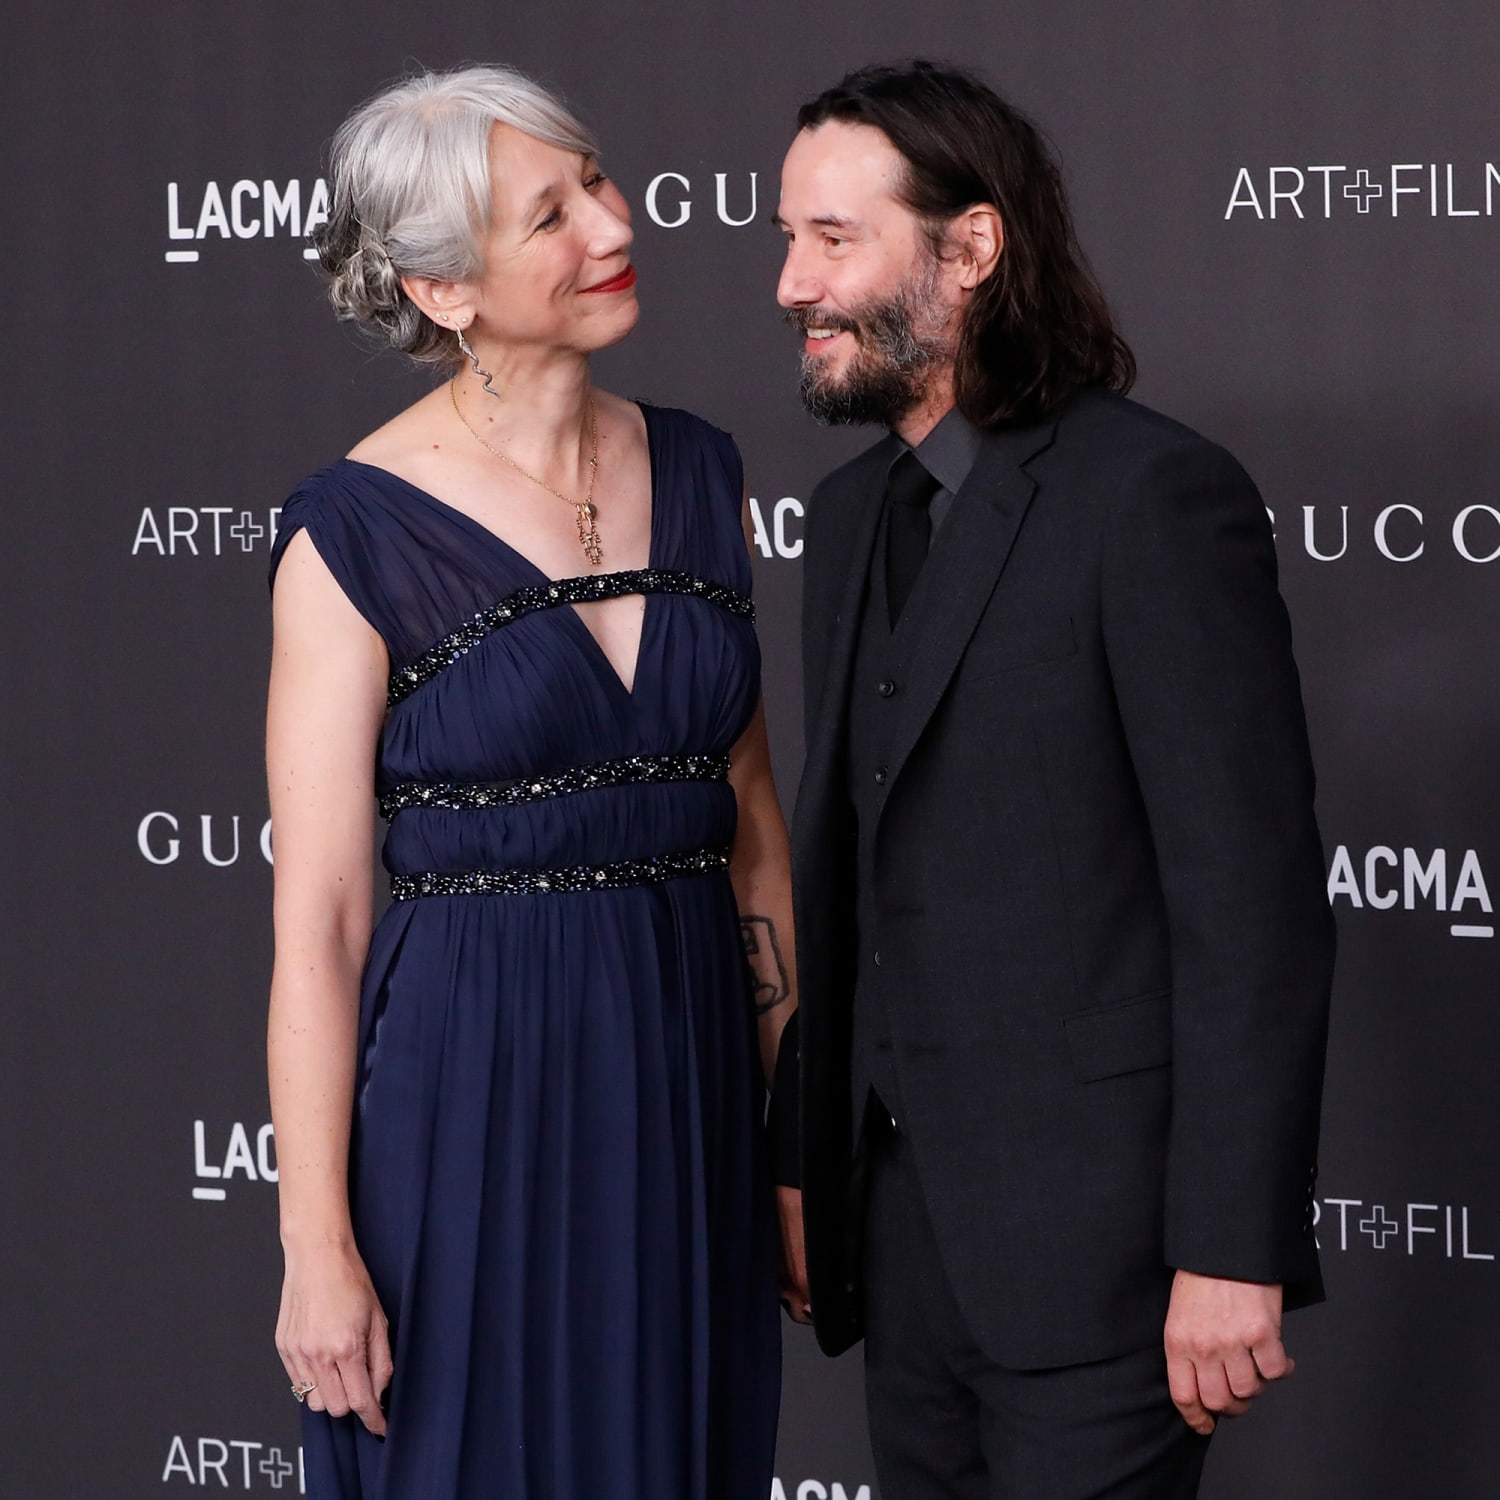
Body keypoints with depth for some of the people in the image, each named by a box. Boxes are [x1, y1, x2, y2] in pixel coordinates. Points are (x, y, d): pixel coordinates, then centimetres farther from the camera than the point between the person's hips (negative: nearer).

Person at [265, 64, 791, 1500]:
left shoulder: (696, 471, 6)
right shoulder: (360, 532, -10)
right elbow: (315, 919, -9)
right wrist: (318, 1249, -12)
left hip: (688, 1071, 5)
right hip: (470, 1102, -5)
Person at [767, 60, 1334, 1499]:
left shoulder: (1153, 494, -13)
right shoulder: (853, 513, 13)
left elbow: (1253, 897, -16)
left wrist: (1232, 1255, -19)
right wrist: (798, 1160, 17)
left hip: (1089, 1236, -7)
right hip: (907, 1216, 8)